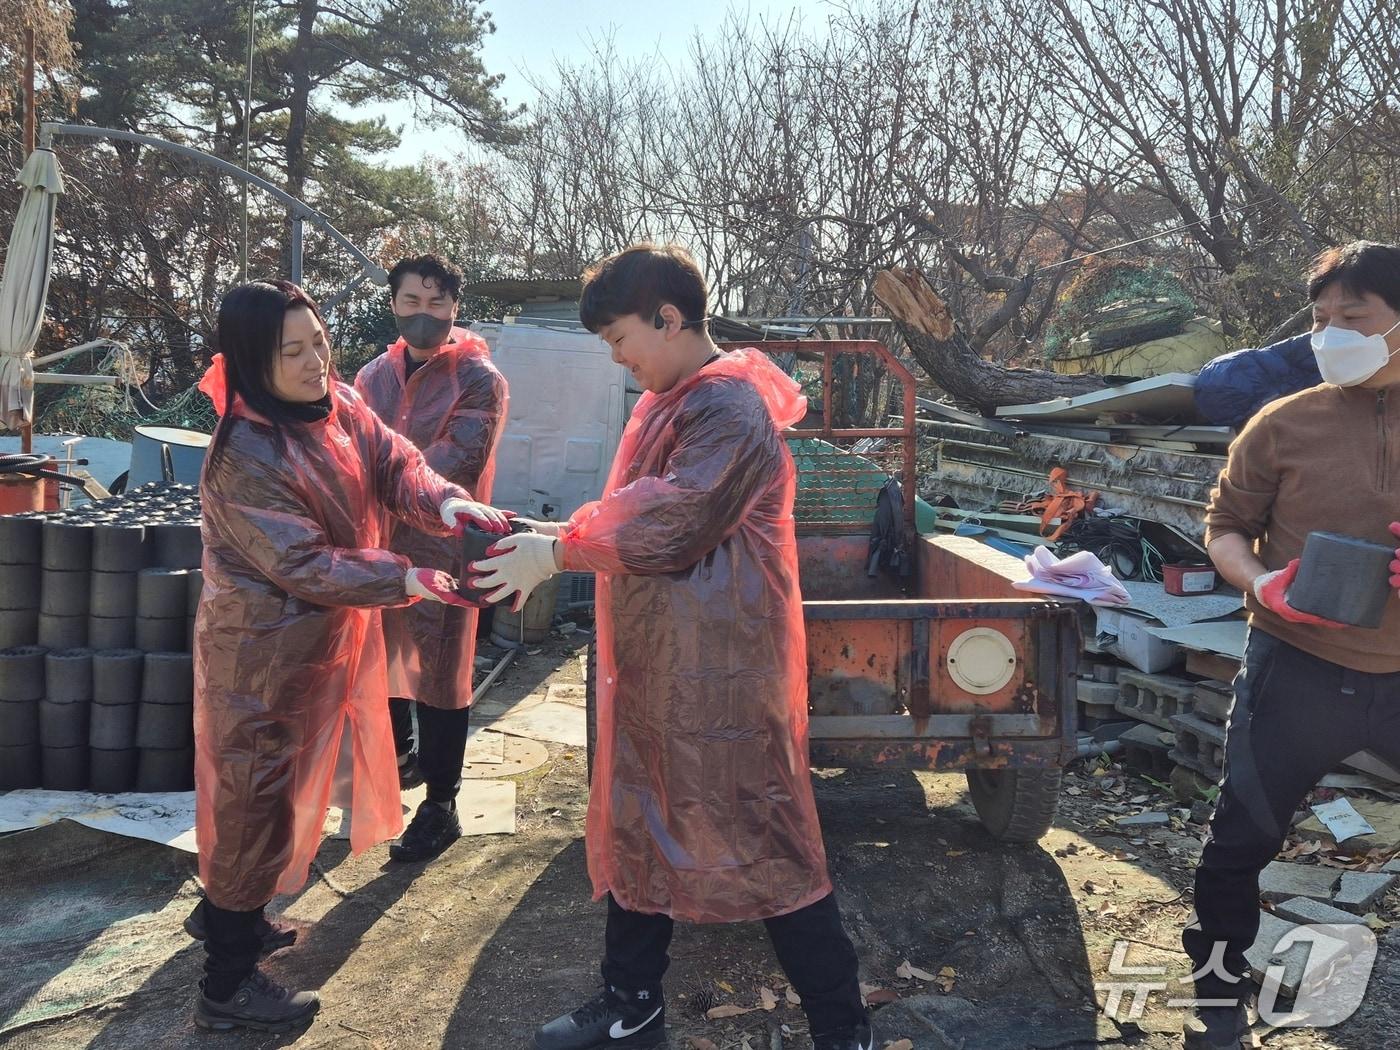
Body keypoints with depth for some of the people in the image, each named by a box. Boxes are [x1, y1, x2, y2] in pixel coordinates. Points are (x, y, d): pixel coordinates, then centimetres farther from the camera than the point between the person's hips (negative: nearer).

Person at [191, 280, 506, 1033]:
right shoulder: (244, 458, -26)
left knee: (279, 786, 22)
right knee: (256, 797, 3)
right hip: (264, 650, -8)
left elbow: (394, 465, -9)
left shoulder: (337, 405, -2)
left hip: (320, 638, 8)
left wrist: (444, 501, -30)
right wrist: (409, 581, -32)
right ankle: (227, 987, 18)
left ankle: (232, 919, 43)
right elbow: (304, 564, -28)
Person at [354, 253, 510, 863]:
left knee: (440, 672, 1)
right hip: (380, 540, 6)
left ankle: (441, 806, 12)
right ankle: (401, 757, 43)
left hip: (443, 545, -6)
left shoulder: (478, 378, -8)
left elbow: (461, 460, -18)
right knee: (384, 657, 19)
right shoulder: (374, 375, 10)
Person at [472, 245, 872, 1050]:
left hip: (719, 666, -10)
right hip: (654, 658, 10)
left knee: (763, 841, -1)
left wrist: (557, 553, -17)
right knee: (637, 826, 17)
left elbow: (670, 524, -25)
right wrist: (557, 535, 7)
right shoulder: (670, 402, 14)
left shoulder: (730, 408, -18)